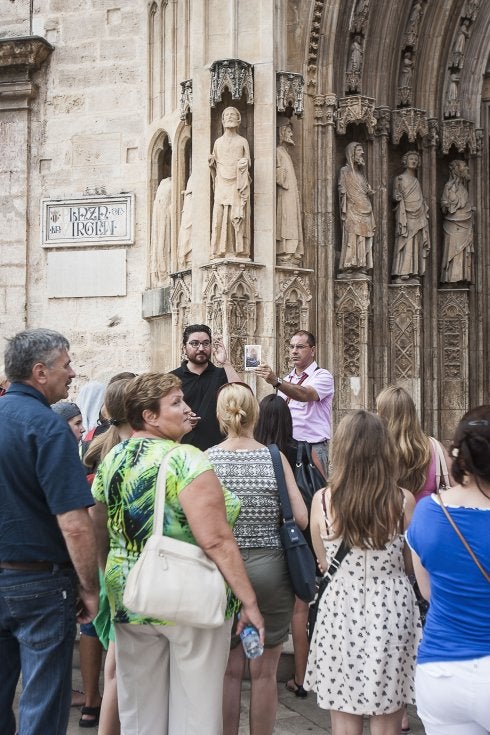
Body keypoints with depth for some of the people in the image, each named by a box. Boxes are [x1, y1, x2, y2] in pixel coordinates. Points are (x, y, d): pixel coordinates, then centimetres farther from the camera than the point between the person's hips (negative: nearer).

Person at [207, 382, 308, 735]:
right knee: (264, 671, 11)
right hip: (269, 569, 0)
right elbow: (301, 518, -6)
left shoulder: (206, 459, -6)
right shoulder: (275, 458, -5)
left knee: (229, 669, 12)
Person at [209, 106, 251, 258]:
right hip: (222, 184, 2)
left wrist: (245, 163, -12)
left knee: (238, 217, -11)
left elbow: (248, 162, 9)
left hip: (238, 184, -2)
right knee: (220, 217, -7)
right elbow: (214, 165, 19)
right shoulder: (218, 142, 17)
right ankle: (221, 251, -9)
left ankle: (240, 250, -11)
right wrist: (211, 161, -1)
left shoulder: (243, 141, 11)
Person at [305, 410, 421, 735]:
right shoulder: (404, 501, -10)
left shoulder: (322, 500, -10)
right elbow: (412, 563, 3)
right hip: (391, 610, 0)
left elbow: (323, 562, 5)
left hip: (341, 612, 0)